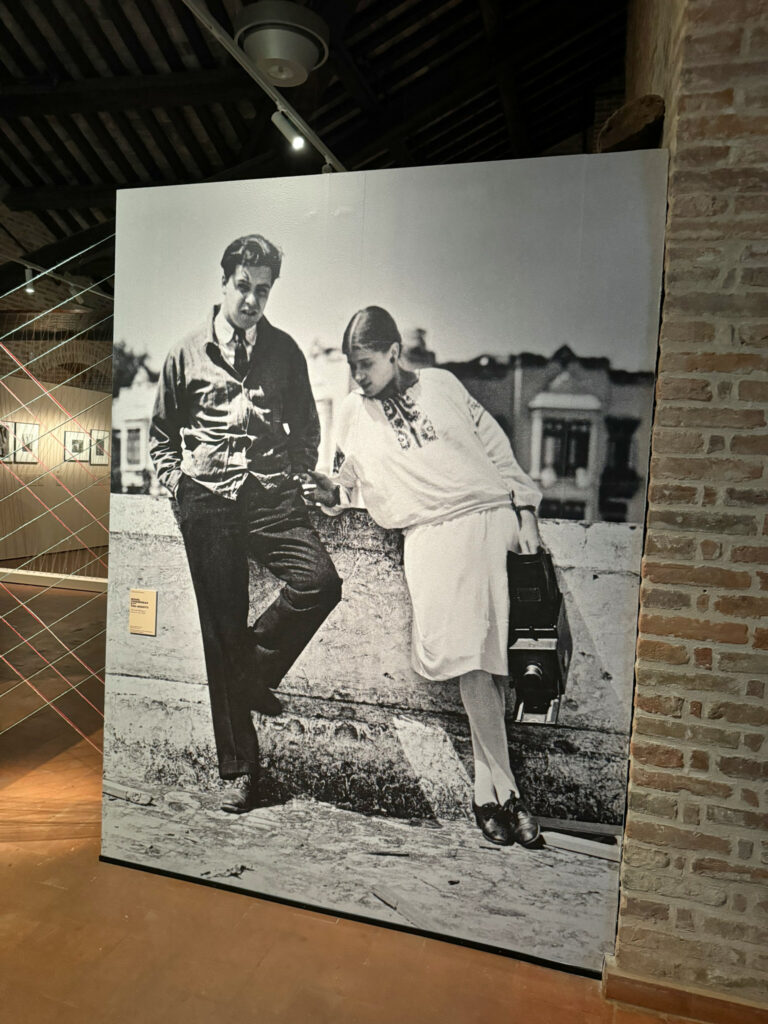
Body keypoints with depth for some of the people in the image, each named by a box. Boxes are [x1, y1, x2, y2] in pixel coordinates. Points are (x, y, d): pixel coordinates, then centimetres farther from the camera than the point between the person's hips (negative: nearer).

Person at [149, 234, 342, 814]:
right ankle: (240, 767, 15)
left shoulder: (285, 352, 13)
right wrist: (177, 481, 4)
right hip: (207, 504, 0)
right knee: (223, 631, 2)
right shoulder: (188, 355, 11)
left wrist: (298, 474, 4)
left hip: (271, 495, 1)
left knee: (321, 580, -26)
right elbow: (161, 434, 19)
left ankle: (256, 670, 3)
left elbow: (307, 427, 19)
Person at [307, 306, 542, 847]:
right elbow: (352, 479, 22)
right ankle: (504, 787, -8)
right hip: (431, 532, -1)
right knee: (465, 653, -18)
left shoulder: (441, 384, 14)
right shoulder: (353, 413, 15)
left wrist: (525, 511, 7)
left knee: (507, 650, -5)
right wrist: (333, 492, -2)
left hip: (496, 513, 1)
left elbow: (496, 446, 15)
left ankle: (488, 787, 9)